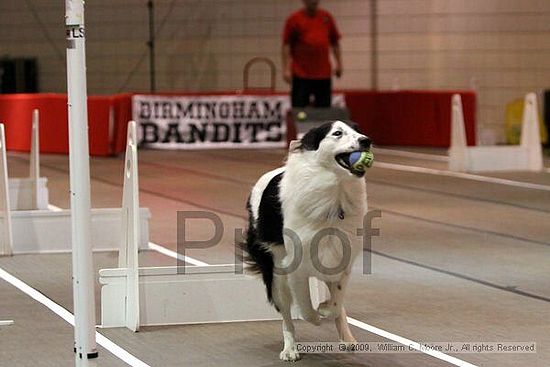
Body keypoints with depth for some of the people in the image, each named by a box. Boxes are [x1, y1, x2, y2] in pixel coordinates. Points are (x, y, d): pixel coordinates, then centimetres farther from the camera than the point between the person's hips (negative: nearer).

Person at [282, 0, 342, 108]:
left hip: (324, 74, 4)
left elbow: (335, 42, 16)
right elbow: (286, 45, -4)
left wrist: (339, 63, 9)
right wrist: (286, 69, -11)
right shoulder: (294, 19, -2)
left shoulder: (327, 17, 10)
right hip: (301, 75, -3)